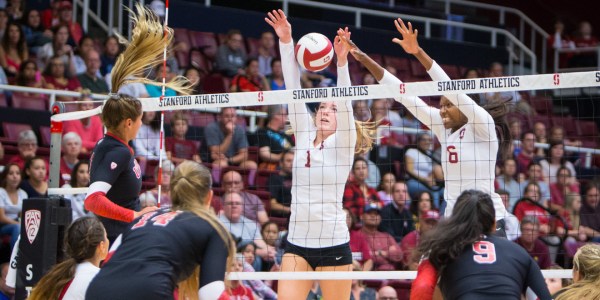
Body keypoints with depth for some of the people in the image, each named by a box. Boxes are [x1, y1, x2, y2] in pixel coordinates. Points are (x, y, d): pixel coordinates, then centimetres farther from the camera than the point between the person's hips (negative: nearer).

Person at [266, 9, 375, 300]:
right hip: (297, 242, 3)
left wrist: (342, 63, -32)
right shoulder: (304, 138, 8)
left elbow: (346, 103, -17)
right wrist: (286, 42, -4)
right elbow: (293, 88, 3)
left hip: (333, 244, -3)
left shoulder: (343, 145, -1)